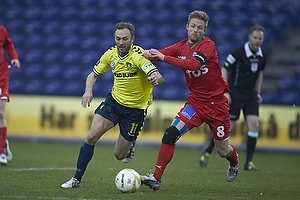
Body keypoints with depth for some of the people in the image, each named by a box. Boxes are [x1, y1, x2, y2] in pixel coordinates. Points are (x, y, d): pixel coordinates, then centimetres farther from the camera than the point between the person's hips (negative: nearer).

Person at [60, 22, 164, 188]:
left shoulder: (138, 55, -23)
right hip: (114, 100, 4)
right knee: (92, 136, -14)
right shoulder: (111, 54, -5)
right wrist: (88, 91, -12)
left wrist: (155, 78, -59)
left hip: (135, 109, -4)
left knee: (119, 155, 4)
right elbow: (94, 74, 9)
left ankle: (130, 144, 42)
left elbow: (160, 78, -34)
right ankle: (77, 179, -2)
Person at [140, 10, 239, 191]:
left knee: (223, 151, 9)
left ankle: (234, 161, 46)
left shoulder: (208, 45, -15)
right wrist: (149, 53, -34)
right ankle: (156, 178, -15)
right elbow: (160, 54, -10)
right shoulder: (181, 47, 2)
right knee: (171, 133, -19)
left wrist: (165, 58, -36)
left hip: (216, 103, -4)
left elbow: (194, 64, -32)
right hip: (195, 101, 4)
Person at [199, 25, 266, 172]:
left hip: (250, 94, 5)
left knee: (254, 125, -9)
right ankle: (207, 152, 15)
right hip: (235, 92, -5)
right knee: (230, 125, -6)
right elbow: (224, 69, -10)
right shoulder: (238, 52, -15)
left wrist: (258, 92, 17)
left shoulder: (261, 55, 3)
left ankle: (249, 162, -3)